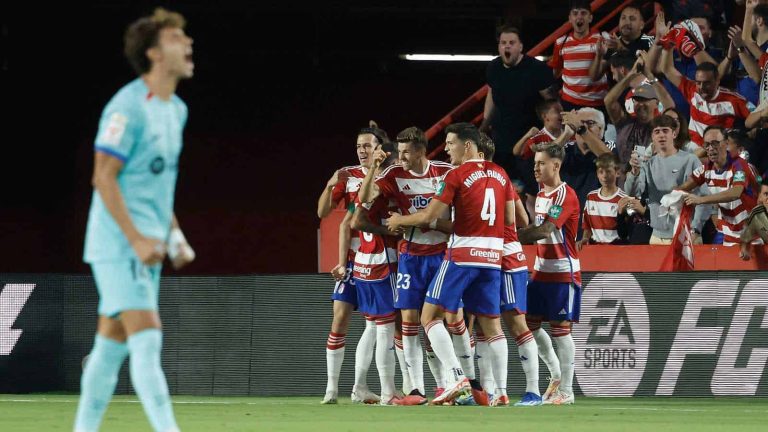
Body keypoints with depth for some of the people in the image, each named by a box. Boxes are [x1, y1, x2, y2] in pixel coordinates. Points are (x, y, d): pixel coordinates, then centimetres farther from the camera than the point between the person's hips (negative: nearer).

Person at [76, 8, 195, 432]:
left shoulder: (176, 110, 15)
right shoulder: (129, 106, -13)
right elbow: (103, 176, -16)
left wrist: (175, 235, 14)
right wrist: (137, 239, -21)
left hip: (147, 247, 9)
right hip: (118, 243, -9)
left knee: (112, 345, 10)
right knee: (147, 338, -15)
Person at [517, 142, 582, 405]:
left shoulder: (565, 195, -14)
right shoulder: (541, 194, 14)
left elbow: (544, 230, -24)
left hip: (563, 272, -9)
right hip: (541, 270, 9)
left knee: (560, 329, -6)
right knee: (530, 325, 7)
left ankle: (566, 391, 0)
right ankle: (558, 376, 21)